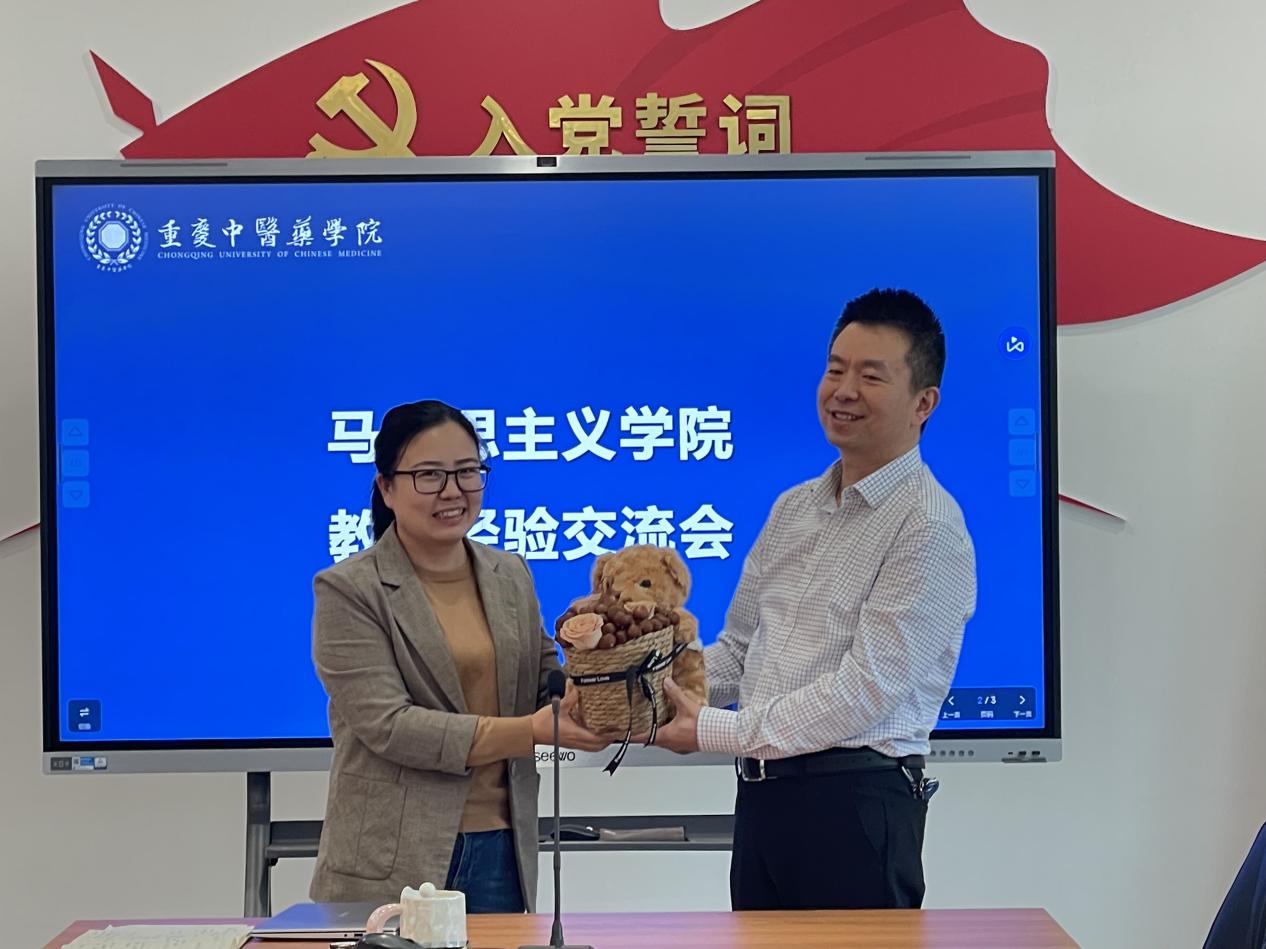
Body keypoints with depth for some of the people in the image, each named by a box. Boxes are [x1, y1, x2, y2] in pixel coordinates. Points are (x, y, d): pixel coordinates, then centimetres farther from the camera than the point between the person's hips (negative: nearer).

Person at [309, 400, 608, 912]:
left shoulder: (511, 575, 11)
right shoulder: (348, 591, -6)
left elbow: (546, 685, 13)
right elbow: (386, 725, -16)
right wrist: (531, 731, -21)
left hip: (501, 848, 5)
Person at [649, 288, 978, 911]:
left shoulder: (928, 528, -11)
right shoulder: (793, 509, 14)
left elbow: (866, 688, -17)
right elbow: (739, 646, 18)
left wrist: (713, 730, -16)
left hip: (856, 804, -7)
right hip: (762, 793, 7)